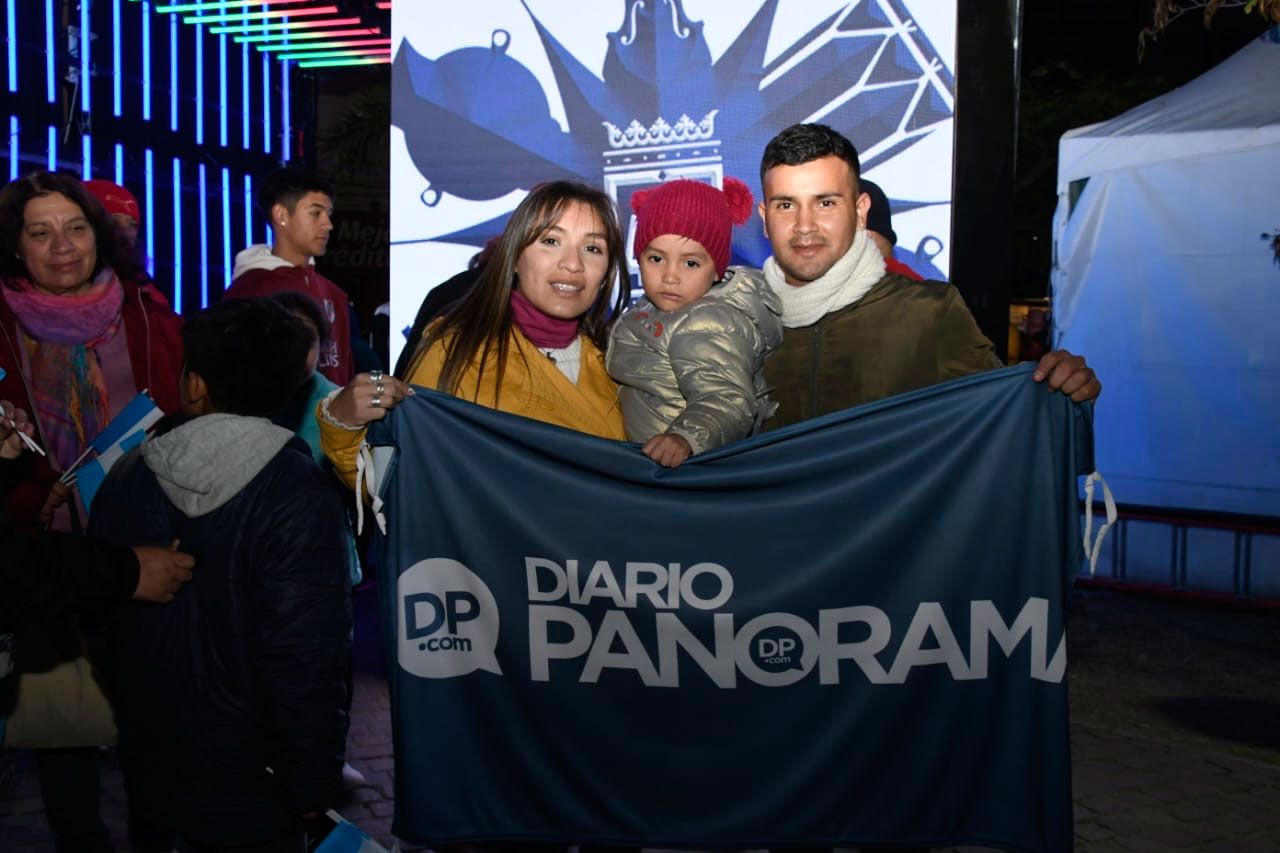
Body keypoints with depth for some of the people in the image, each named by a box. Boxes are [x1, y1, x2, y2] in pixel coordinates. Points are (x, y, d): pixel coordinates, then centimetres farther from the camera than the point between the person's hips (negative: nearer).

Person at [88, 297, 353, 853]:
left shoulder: (127, 477, -6)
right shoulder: (297, 498, -23)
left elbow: (98, 613, 5)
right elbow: (308, 661, -24)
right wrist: (313, 785, -11)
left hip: (150, 771, 5)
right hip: (249, 788, -4)